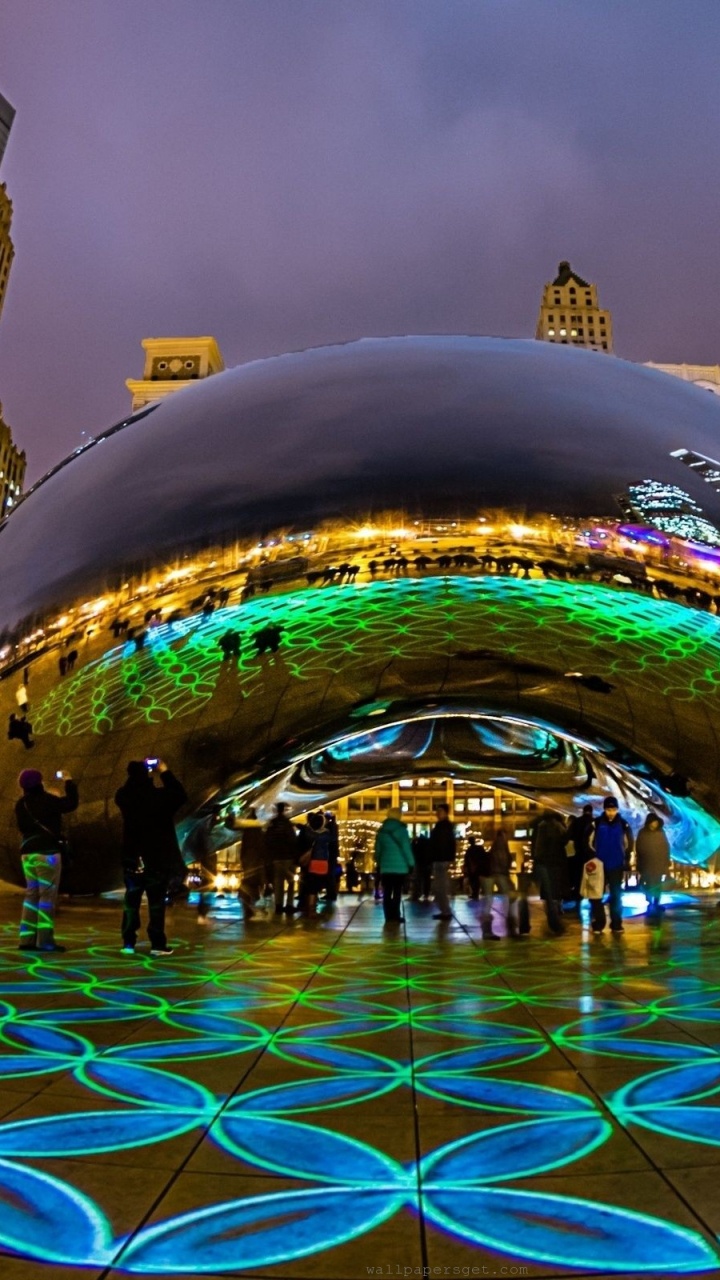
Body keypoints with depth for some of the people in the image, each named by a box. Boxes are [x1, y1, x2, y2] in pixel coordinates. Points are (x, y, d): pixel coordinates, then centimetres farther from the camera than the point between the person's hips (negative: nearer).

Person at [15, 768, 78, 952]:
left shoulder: (21, 804, 9)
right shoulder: (47, 800, -12)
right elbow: (71, 803, -10)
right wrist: (68, 782, 2)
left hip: (28, 853, 7)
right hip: (47, 852, -7)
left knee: (32, 894, 11)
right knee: (47, 895, -5)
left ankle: (27, 938, 9)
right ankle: (45, 940, -7)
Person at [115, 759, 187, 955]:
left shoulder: (124, 796, -5)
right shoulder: (159, 795, -16)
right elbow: (180, 795, 1)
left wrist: (139, 771, 11)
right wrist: (165, 772, 2)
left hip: (132, 858, 3)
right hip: (157, 858, -3)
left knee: (131, 901, 12)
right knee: (156, 902, 3)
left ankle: (128, 943, 13)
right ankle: (157, 944, 5)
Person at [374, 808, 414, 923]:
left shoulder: (381, 830, 8)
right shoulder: (401, 829, -7)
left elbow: (377, 849, 12)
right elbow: (406, 847, -10)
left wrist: (379, 863, 20)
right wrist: (411, 863, -5)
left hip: (385, 866, 4)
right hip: (400, 866, -3)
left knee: (387, 893, 5)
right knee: (397, 892, 3)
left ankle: (389, 917, 3)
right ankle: (395, 916, 0)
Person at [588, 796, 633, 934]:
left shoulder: (623, 824, -3)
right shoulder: (596, 823, -7)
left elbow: (629, 842, 7)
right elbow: (589, 840, -2)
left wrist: (626, 858, 2)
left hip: (616, 865, 1)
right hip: (599, 865, -1)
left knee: (616, 895, 9)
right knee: (597, 894, 2)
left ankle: (616, 924, 17)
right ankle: (598, 924, 10)